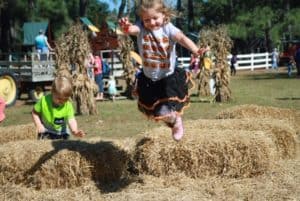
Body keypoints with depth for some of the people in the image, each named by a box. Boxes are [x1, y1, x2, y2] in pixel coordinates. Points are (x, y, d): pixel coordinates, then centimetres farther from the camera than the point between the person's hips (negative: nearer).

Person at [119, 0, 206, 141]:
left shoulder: (168, 28, -18)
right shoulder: (141, 28, -14)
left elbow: (182, 38, -35)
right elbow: (131, 29, -35)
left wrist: (195, 50, -56)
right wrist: (125, 27, -62)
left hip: (169, 77, -3)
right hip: (148, 78, 4)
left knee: (165, 112, -11)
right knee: (150, 110, 20)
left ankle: (176, 121, 28)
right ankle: (172, 121, 53)